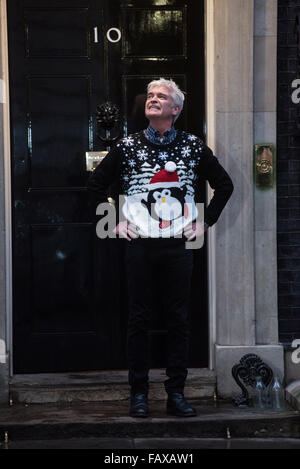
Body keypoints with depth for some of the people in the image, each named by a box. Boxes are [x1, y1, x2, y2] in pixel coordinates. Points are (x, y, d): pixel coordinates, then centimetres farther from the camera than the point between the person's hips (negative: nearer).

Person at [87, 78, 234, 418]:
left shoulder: (193, 146, 6)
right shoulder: (127, 146, 5)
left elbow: (224, 185, 15)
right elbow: (96, 183, 14)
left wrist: (205, 222, 8)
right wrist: (114, 221, 7)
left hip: (178, 245, 0)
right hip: (139, 245, 0)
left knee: (179, 319, 3)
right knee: (138, 319, 3)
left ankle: (176, 394, 11)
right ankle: (138, 393, 11)